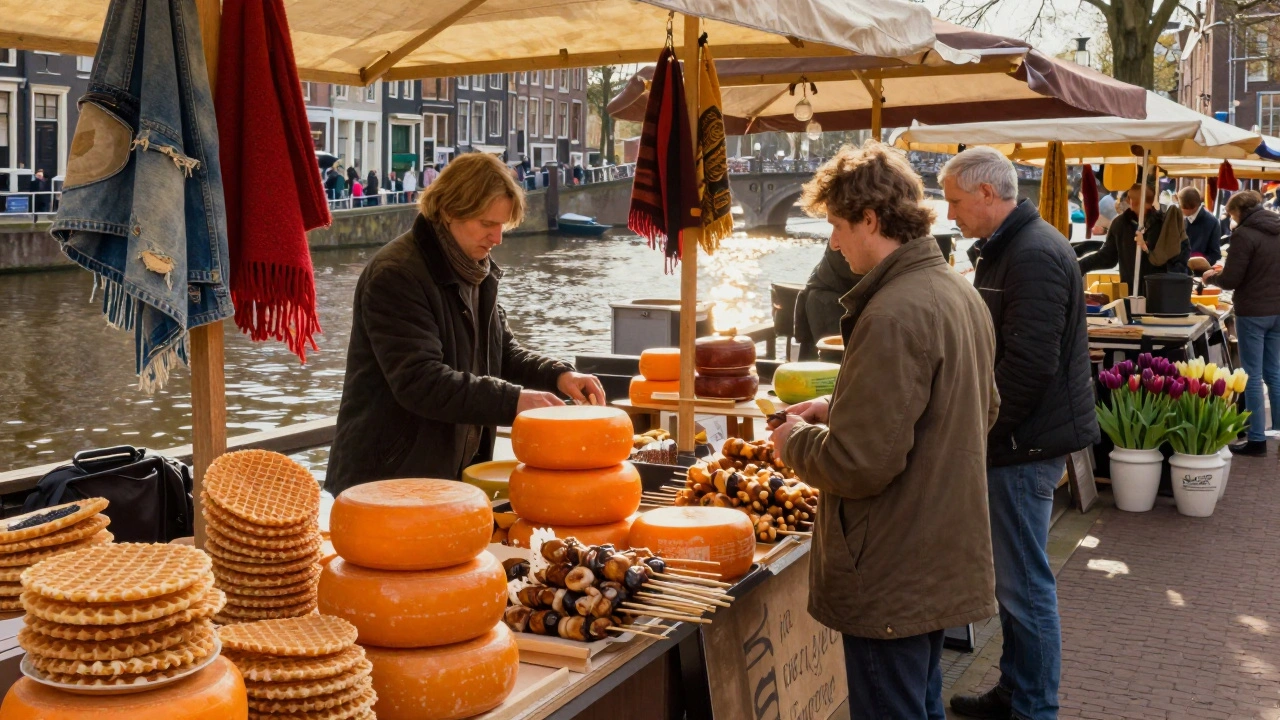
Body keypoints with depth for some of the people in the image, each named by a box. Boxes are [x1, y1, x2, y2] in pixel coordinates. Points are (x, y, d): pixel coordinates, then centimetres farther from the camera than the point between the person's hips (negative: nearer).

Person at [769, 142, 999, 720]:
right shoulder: (961, 293, 7)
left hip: (892, 580, -10)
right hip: (945, 562, 10)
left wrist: (795, 442, -5)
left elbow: (860, 464, -27)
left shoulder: (893, 315, -24)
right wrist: (840, 409, 13)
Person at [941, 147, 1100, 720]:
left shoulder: (1034, 256, -18)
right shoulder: (1007, 248, 15)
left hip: (1024, 444, -11)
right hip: (1014, 439, 11)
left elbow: (1029, 365, -25)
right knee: (1013, 579, 18)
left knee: (1025, 585, -1)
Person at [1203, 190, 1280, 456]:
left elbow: (1231, 280, -17)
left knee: (1252, 376, 0)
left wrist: (1212, 276, 4)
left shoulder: (1244, 234, -15)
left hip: (1253, 312, -7)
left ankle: (1257, 439, 3)